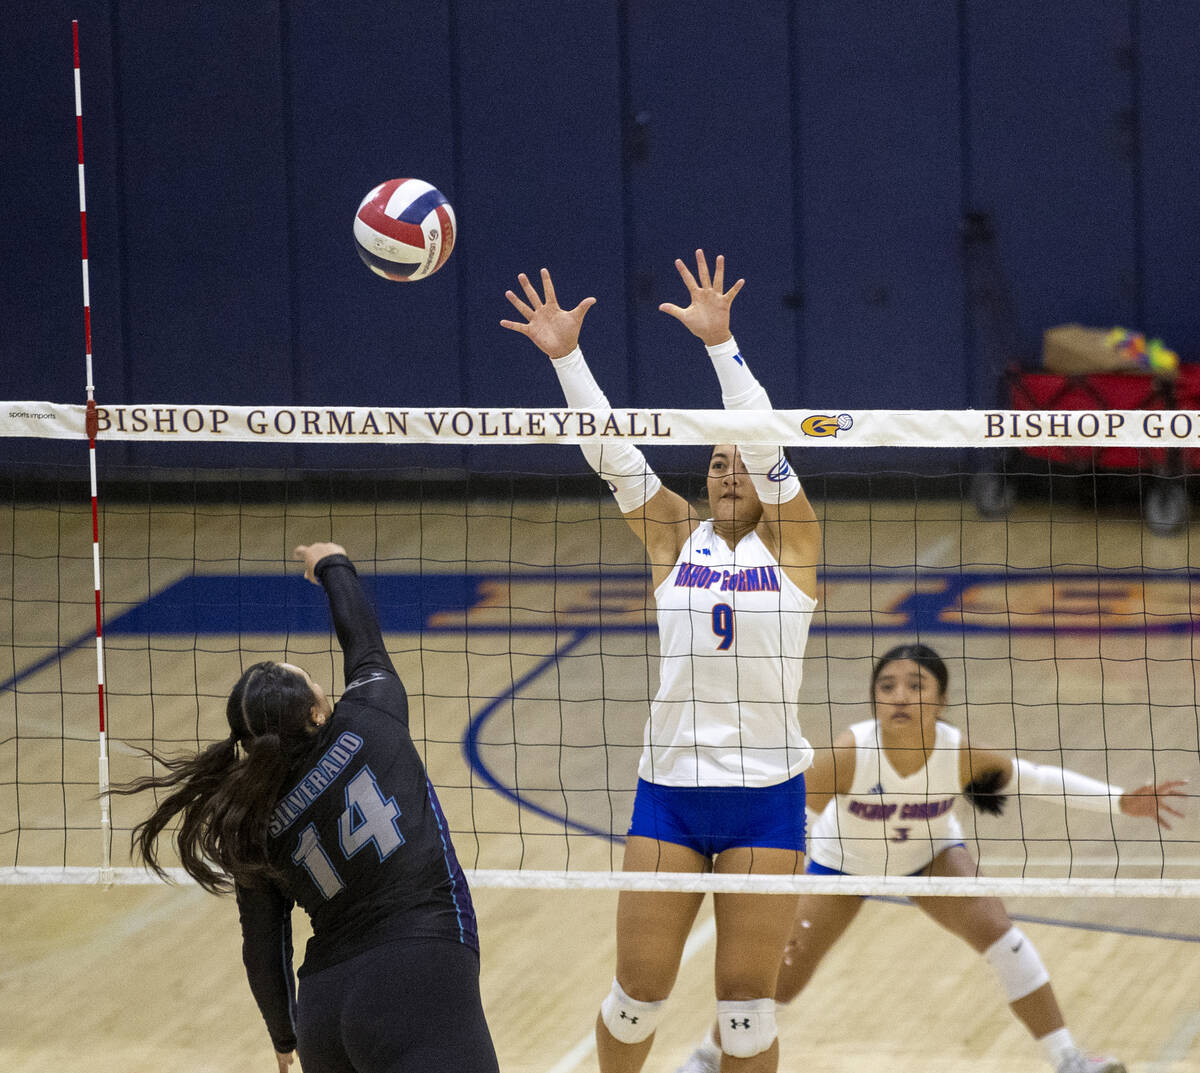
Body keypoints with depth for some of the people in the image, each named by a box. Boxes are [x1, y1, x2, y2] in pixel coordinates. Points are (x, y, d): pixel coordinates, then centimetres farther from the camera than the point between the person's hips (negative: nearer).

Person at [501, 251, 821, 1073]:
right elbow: (612, 452, -2)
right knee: (639, 989, 5)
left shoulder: (789, 541, 1)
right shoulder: (675, 538, 7)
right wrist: (565, 355, -13)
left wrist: (720, 342, -24)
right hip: (669, 789, 2)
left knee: (747, 1003, 1)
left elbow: (767, 442, -13)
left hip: (766, 794, -2)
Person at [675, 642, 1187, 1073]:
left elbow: (1034, 778, -15)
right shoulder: (849, 754, -41)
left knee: (995, 928, -21)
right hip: (844, 859, -1)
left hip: (930, 855, 1)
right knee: (779, 979, 0)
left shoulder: (960, 753, -33)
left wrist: (1120, 801, -21)